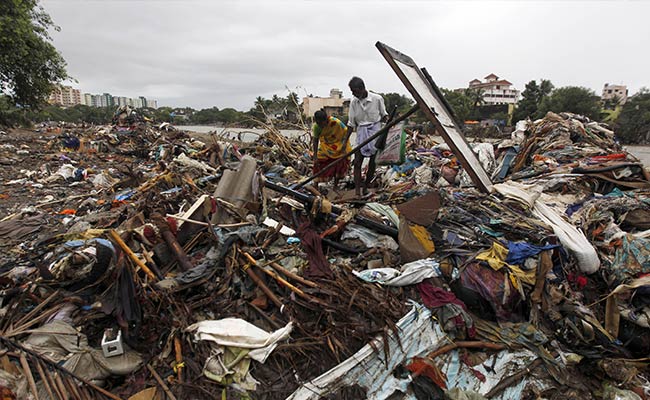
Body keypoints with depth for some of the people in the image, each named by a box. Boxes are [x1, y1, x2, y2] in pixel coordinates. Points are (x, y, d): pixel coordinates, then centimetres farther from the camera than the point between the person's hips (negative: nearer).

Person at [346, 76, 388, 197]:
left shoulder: (377, 99, -8)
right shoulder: (353, 102, 0)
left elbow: (383, 115, 6)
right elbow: (351, 124, 5)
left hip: (375, 131, -2)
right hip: (361, 133, 2)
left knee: (372, 163, 4)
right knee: (357, 162, -8)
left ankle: (365, 187, 23)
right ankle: (357, 192, -6)